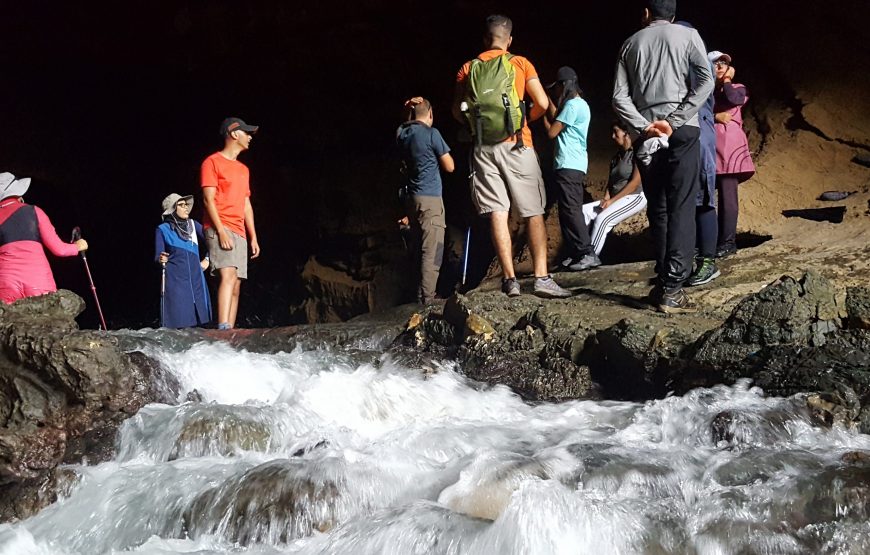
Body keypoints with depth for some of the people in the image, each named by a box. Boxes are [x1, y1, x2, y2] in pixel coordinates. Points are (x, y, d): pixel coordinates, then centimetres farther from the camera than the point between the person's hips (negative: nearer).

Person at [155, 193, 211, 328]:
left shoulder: (193, 225, 14)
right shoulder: (163, 229, 4)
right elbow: (158, 256, 0)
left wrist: (207, 259, 12)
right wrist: (161, 260, -21)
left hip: (196, 278, 4)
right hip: (175, 280, -4)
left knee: (193, 321, -3)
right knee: (179, 319, -13)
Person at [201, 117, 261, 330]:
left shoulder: (243, 169, 24)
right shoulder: (213, 162, 0)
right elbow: (208, 200, -8)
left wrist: (253, 237, 16)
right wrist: (221, 231, -18)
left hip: (239, 233, 8)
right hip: (219, 229, -8)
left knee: (236, 286, 1)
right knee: (228, 276, -25)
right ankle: (223, 328, -34)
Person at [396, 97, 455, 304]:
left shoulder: (402, 133, 8)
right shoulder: (431, 134, -9)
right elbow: (449, 166, -4)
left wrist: (411, 109, 22)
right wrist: (442, 153, 13)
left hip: (411, 197, 7)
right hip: (430, 198, -7)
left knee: (420, 250, 13)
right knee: (432, 253, -7)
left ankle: (421, 297, 16)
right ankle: (426, 300, -12)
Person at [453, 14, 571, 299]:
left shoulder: (468, 68, 8)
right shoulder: (521, 64, 2)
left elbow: (457, 112, 5)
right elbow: (542, 103, -4)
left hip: (483, 147, 2)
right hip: (516, 145, -2)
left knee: (497, 213, 0)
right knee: (534, 213, 2)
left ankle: (510, 279, -3)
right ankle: (542, 277, -4)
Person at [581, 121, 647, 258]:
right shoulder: (616, 157, 19)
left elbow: (636, 182, -14)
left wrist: (612, 200, -16)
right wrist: (606, 199, -5)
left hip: (634, 197, -8)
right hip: (614, 199, 9)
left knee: (602, 219, -31)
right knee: (582, 211, -12)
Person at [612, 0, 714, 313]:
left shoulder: (631, 43, 15)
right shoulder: (687, 35, 8)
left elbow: (619, 97, 4)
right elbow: (706, 81, -7)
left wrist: (644, 127, -5)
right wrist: (674, 121, -10)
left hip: (646, 135, 3)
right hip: (682, 131, -3)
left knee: (657, 209, 10)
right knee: (681, 208, -6)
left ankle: (663, 283, 8)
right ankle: (671, 289, -14)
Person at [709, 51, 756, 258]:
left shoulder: (738, 89, 12)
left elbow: (733, 100, -12)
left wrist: (727, 80, 2)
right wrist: (714, 116, -13)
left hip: (729, 147, -2)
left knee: (727, 194, -6)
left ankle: (728, 241, -5)